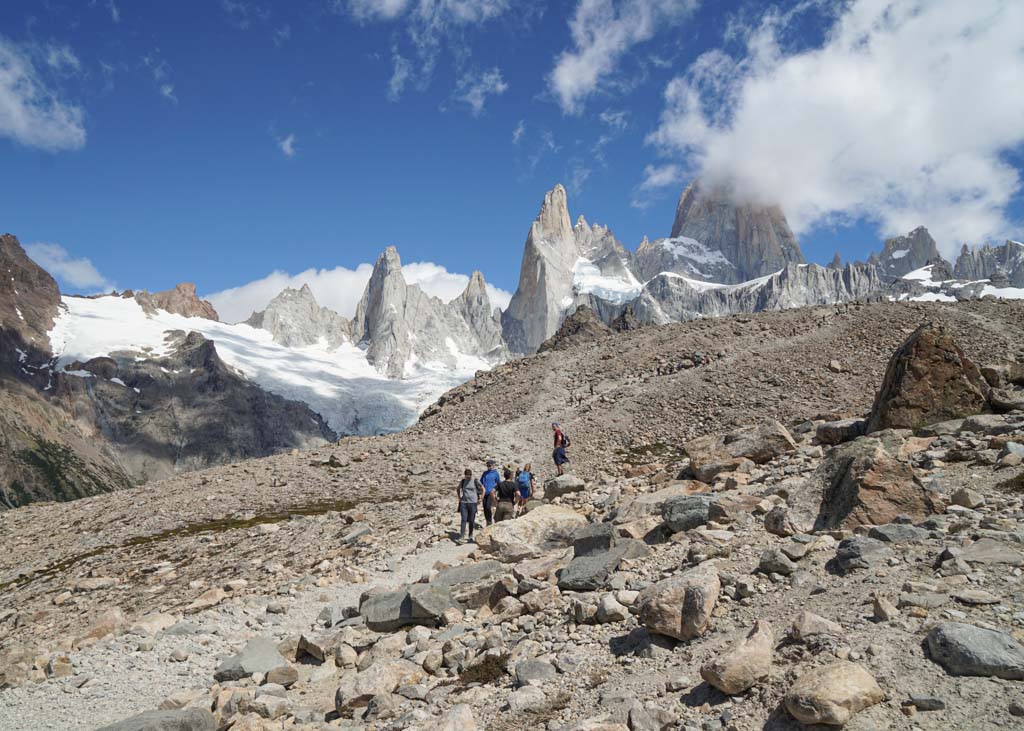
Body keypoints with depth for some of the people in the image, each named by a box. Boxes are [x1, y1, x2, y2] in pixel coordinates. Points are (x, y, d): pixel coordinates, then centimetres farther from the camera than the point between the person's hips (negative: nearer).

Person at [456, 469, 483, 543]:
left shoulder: (475, 481, -4)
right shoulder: (462, 481, 6)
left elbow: (483, 489, 3)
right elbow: (459, 489, 25)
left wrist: (480, 499, 1)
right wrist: (459, 497, 15)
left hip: (473, 503, -2)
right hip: (463, 503, 2)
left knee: (471, 520, 4)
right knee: (464, 520, -8)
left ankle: (471, 535, 23)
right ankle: (461, 537, -13)